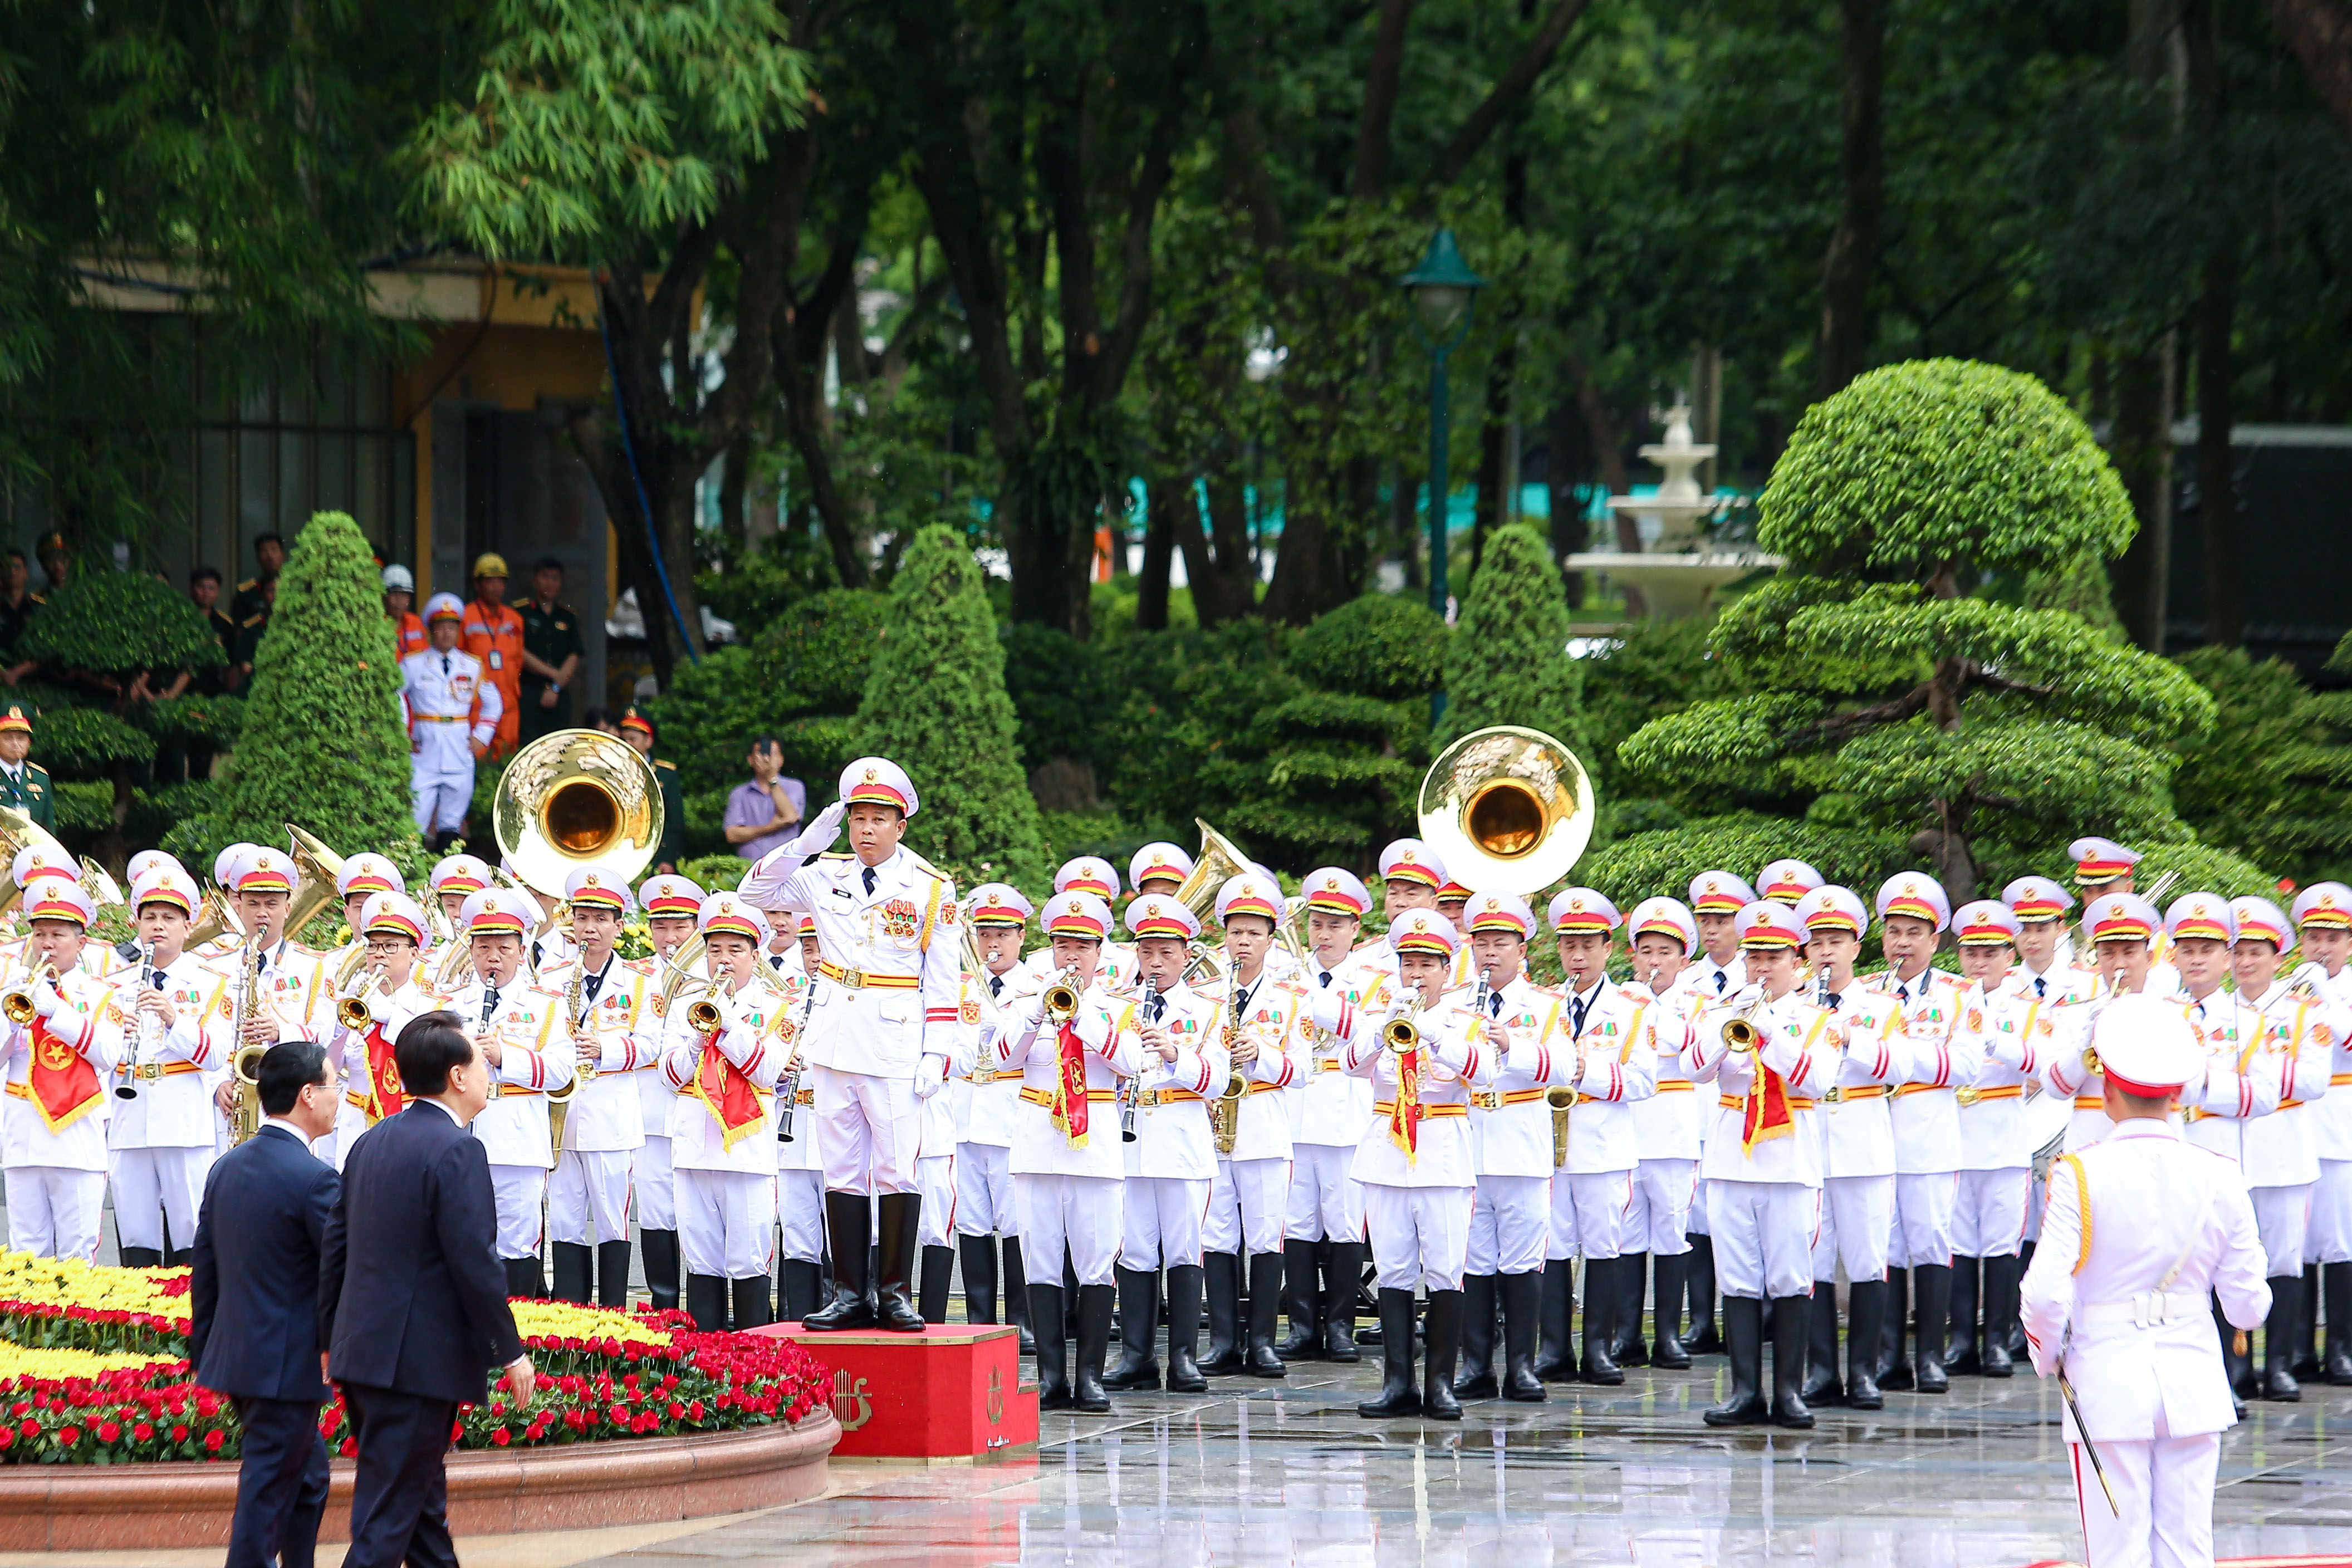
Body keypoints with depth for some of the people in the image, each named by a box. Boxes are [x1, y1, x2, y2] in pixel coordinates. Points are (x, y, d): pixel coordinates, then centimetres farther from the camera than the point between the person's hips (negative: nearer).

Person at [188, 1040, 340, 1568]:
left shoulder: (227, 1169, 7)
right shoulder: (313, 1178, -18)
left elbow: (203, 1268, 13)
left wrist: (203, 1354, 20)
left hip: (234, 1359, 8)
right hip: (289, 1364, -8)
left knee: (307, 1479, 20)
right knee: (267, 1492, -3)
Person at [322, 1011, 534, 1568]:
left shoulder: (371, 1143, 10)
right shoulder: (457, 1151, -16)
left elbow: (334, 1247, 14)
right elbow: (476, 1263, -18)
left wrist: (332, 1339, 20)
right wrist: (510, 1351, -9)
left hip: (362, 1351, 9)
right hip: (419, 1364, -9)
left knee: (424, 1501, 20)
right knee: (389, 1516, -7)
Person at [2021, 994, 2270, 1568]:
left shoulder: (2080, 1175, -11)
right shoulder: (2218, 1179, -2)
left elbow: (2046, 1295, -16)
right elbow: (2247, 1307, 1)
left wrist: (2047, 1355, 4)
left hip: (2107, 1380, -3)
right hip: (2194, 1380, 3)